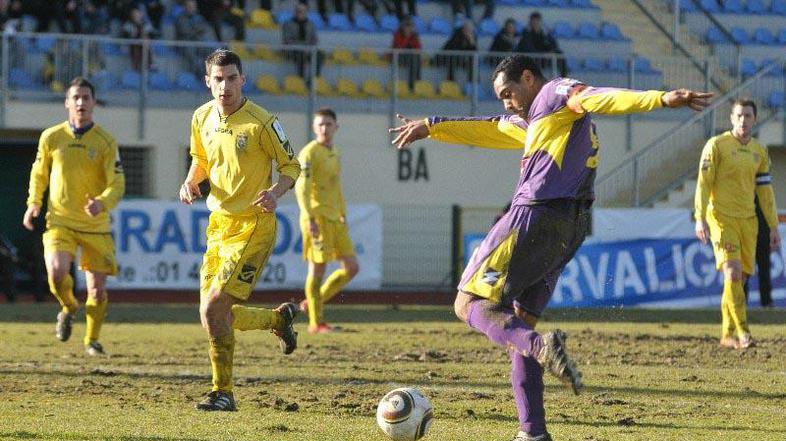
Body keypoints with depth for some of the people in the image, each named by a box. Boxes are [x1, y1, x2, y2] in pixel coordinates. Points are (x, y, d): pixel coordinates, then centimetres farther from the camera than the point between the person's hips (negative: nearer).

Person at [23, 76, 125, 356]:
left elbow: (117, 184, -8)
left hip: (96, 225, 0)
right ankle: (68, 308, 11)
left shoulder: (106, 142, -4)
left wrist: (102, 203, -27)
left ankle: (92, 340, 25)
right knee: (57, 275, -23)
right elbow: (39, 173, 18)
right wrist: (34, 202, 7)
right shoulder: (51, 137, 1)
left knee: (97, 289, 0)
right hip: (59, 221, 0)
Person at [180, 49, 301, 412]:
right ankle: (279, 318, 35)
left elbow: (291, 166, -4)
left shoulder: (261, 122, -13)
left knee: (213, 309, -17)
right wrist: (191, 182, 1)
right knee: (213, 315, 7)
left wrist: (276, 191, -24)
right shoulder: (202, 118, 5)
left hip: (253, 226, -7)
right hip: (219, 224, 7)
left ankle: (223, 393, -4)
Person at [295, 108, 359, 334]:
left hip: (335, 219, 8)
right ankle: (316, 322, 3)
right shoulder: (309, 153, -9)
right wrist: (310, 218, -25)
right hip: (317, 218, -8)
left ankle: (314, 302, 17)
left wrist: (343, 216, 22)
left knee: (351, 267, 4)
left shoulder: (335, 152, 17)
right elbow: (301, 187, -17)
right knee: (317, 268, -4)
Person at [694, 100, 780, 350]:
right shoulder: (716, 145, -4)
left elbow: (765, 191, 16)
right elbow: (703, 183, -7)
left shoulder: (759, 152, 12)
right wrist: (700, 219, -16)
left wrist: (774, 227, 14)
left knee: (740, 278, 4)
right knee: (733, 273, -17)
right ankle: (742, 332, -20)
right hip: (722, 218, -5)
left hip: (748, 220, 5)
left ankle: (727, 335, 13)